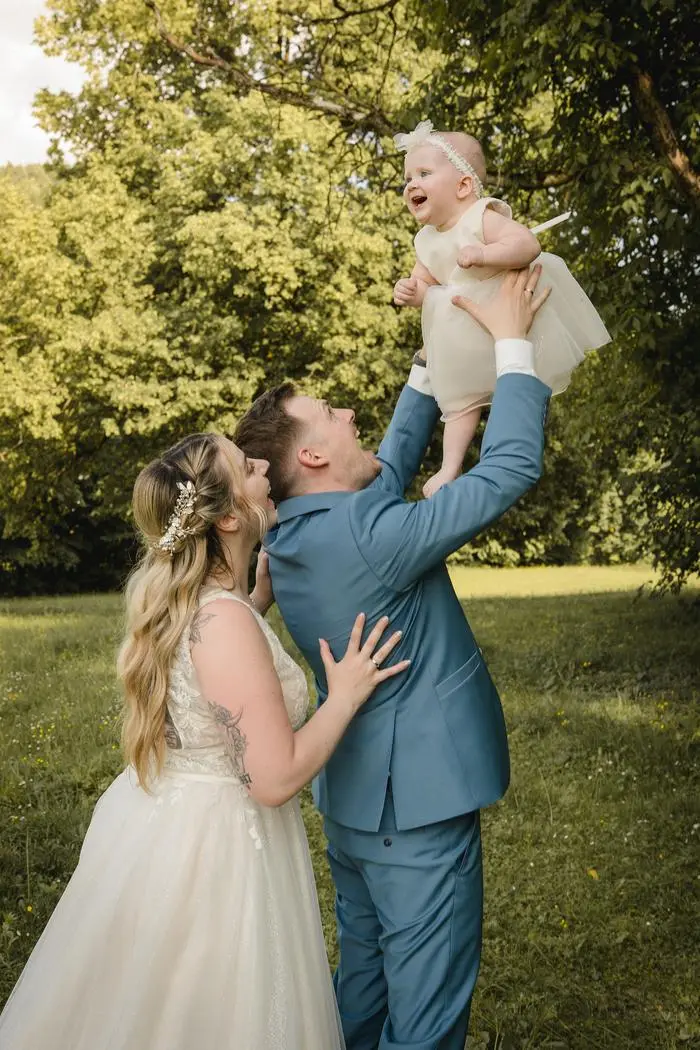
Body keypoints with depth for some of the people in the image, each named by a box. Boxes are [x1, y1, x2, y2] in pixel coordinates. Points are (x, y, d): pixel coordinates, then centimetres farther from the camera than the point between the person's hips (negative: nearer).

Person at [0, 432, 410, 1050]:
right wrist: (346, 696, -13)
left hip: (157, 824, 9)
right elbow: (276, 779, -24)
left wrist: (267, 579, 20)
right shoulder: (226, 620, -25)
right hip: (212, 843, -8)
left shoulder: (178, 599, 2)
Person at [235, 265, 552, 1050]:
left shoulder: (294, 537, 3)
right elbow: (511, 467, -21)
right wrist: (510, 340, -10)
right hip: (418, 803, -9)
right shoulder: (362, 536, -25)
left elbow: (392, 464, 16)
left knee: (363, 975, 23)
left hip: (353, 797, 9)